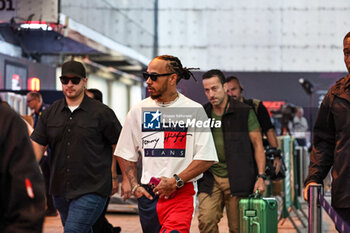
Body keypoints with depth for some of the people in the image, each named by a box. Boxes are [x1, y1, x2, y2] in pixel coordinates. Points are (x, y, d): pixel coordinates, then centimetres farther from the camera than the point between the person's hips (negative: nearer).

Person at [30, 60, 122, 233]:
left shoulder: (101, 113, -4)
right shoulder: (51, 113, 8)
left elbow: (119, 145, 2)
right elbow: (37, 144, 5)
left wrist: (113, 176, 2)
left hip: (91, 191, -5)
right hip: (60, 190, 6)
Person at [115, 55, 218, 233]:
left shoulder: (194, 110, -2)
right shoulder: (138, 111, 8)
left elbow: (206, 158, -5)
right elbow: (125, 154, 16)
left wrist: (176, 181, -12)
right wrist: (134, 185, 4)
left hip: (182, 193, -4)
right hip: (148, 194, 4)